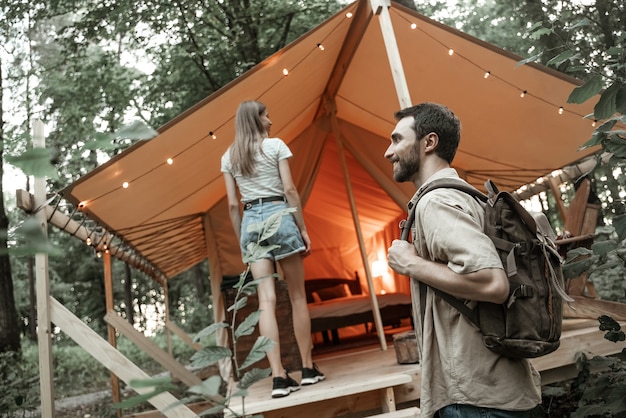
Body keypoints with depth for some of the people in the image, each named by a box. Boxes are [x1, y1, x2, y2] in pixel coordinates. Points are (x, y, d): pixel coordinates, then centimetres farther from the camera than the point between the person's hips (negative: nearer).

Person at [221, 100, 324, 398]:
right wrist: (303, 228, -1)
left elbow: (233, 204, 9)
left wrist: (241, 242, 14)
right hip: (278, 215, -3)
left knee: (266, 299, -2)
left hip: (250, 221, 3)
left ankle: (279, 377, -6)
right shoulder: (275, 145, 0)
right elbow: (290, 189, -6)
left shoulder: (228, 157, 11)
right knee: (297, 296, 6)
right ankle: (308, 368, 13)